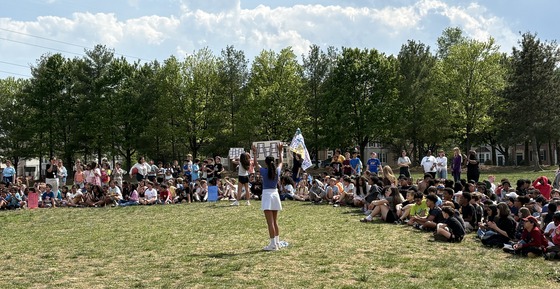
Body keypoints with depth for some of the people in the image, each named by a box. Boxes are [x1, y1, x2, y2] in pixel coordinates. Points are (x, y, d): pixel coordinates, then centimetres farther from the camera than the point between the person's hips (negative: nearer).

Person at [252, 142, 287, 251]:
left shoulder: (264, 171, -8)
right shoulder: (277, 171, 1)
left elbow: (256, 164, 10)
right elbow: (280, 162, 22)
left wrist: (254, 154, 15)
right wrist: (280, 151, 31)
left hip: (267, 195, -5)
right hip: (275, 194, 5)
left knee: (270, 222, -6)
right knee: (275, 221, 15)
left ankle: (273, 244, -7)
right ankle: (277, 242, 21)